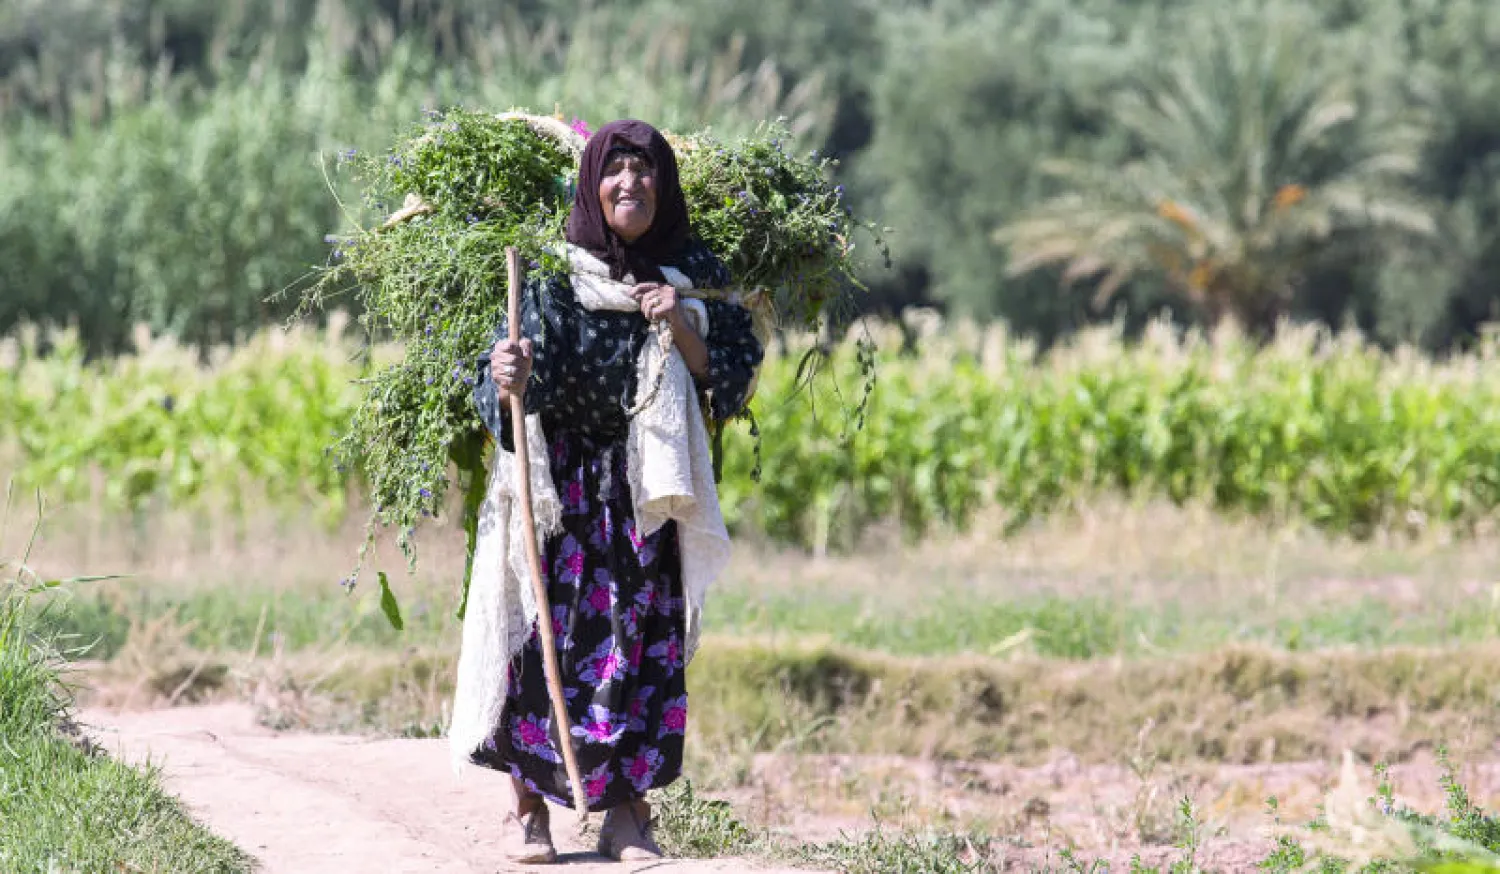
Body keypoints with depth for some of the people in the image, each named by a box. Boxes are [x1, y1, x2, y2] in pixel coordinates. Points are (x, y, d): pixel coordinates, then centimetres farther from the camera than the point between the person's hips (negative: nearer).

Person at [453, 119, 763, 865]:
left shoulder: (693, 277, 3)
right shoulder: (552, 278, -6)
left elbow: (733, 380, 2)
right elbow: (507, 400, -12)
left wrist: (684, 331, -14)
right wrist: (504, 381, -36)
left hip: (652, 495, 2)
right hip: (561, 488, -2)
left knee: (645, 640, -1)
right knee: (550, 634, -5)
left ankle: (628, 811, 6)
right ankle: (527, 805, 4)